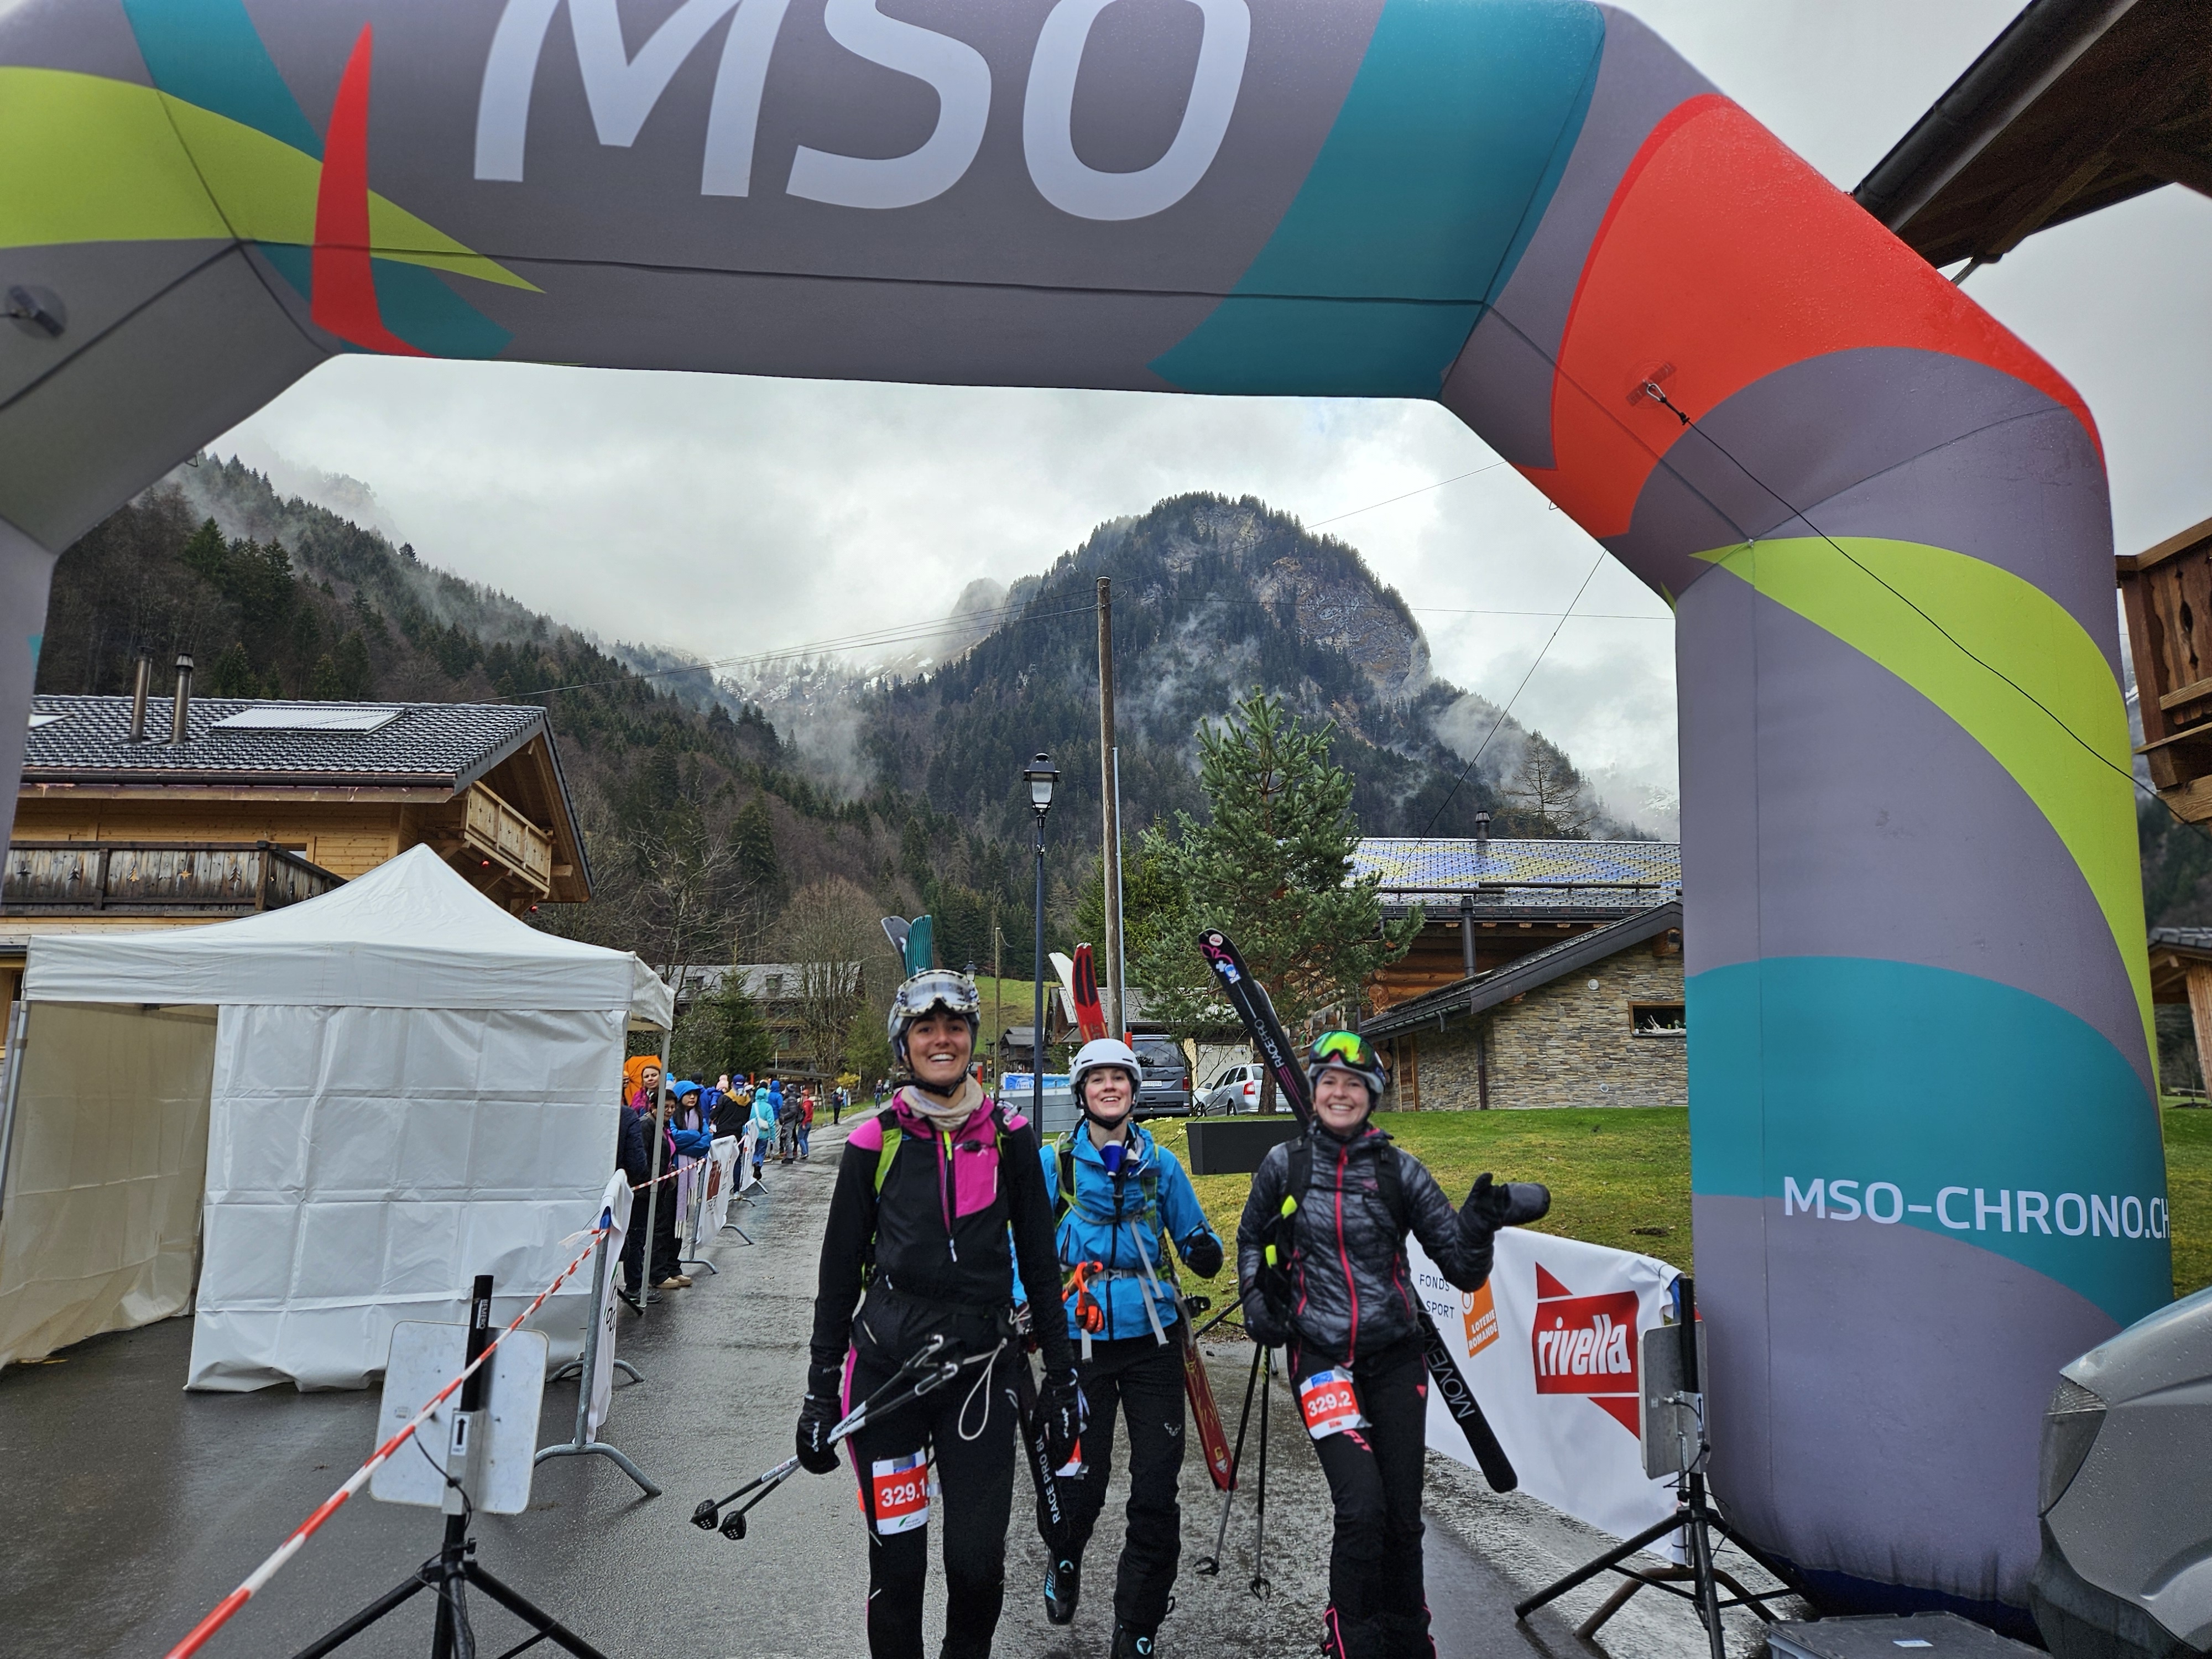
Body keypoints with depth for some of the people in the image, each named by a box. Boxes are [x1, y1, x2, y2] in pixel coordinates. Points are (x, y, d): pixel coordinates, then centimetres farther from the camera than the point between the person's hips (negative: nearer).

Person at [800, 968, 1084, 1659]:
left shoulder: (1009, 1137, 3)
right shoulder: (874, 1142, 1)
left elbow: (1040, 1263, 7)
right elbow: (839, 1272, 6)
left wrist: (1062, 1377, 5)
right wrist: (820, 1393, 5)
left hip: (982, 1366, 0)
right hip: (886, 1364, 0)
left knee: (979, 1564, 1)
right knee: (896, 1563, 7)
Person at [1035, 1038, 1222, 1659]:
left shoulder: (1160, 1162, 6)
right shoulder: (1054, 1161, 1)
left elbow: (1191, 1233, 13)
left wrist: (1205, 1250, -10)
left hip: (1151, 1339, 2)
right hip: (1080, 1341, -1)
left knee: (1156, 1492, 0)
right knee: (1080, 1480, 5)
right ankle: (1065, 1559, 41)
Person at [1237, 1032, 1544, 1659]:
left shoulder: (1399, 1170, -3)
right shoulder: (1284, 1163, -2)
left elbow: (1463, 1269, -5)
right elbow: (1251, 1240, 17)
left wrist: (1480, 1220, -23)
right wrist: (1257, 1301, 3)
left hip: (1395, 1359, 1)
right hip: (1320, 1358, -1)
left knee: (1403, 1515, 6)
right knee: (1362, 1508, -14)